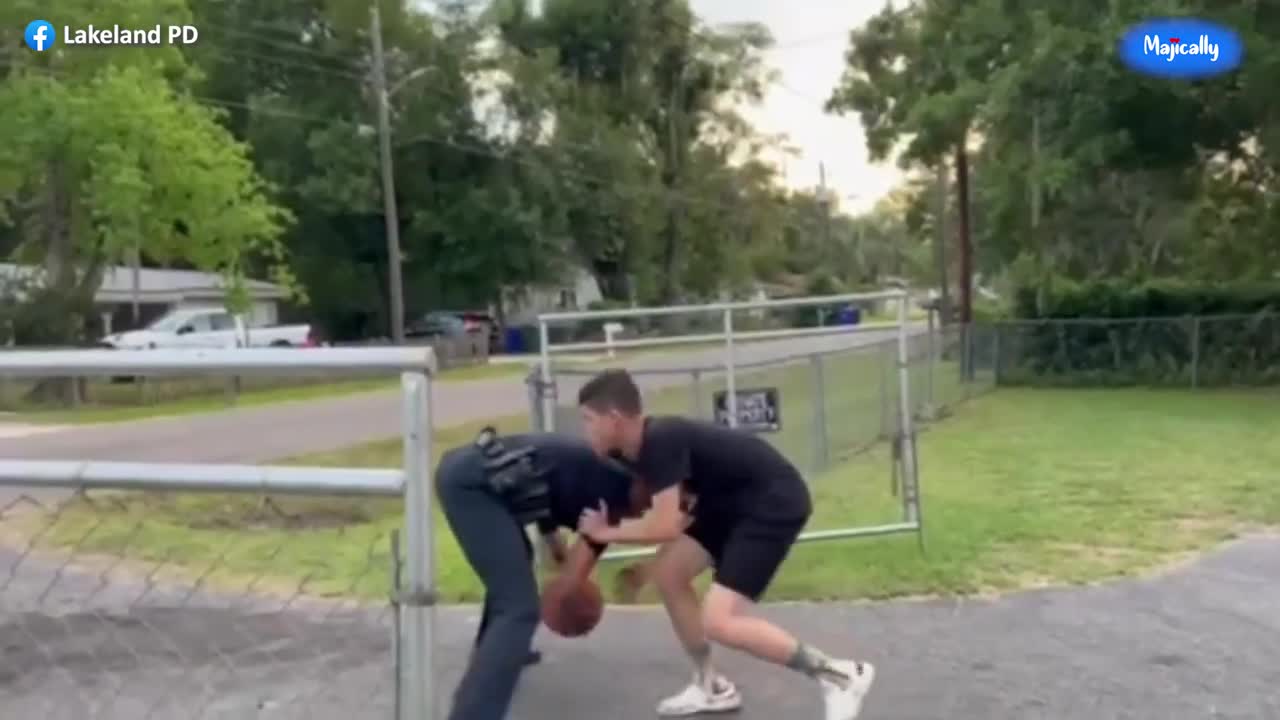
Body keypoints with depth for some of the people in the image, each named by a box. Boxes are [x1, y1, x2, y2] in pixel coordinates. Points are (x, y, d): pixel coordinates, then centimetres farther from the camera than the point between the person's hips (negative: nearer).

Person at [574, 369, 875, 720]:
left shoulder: (661, 442, -25)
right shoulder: (632, 449, 4)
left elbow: (665, 527, -29)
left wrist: (607, 532, -13)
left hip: (775, 502, -10)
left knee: (719, 622, -16)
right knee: (667, 572, 8)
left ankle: (839, 675, -2)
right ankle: (712, 687, 21)